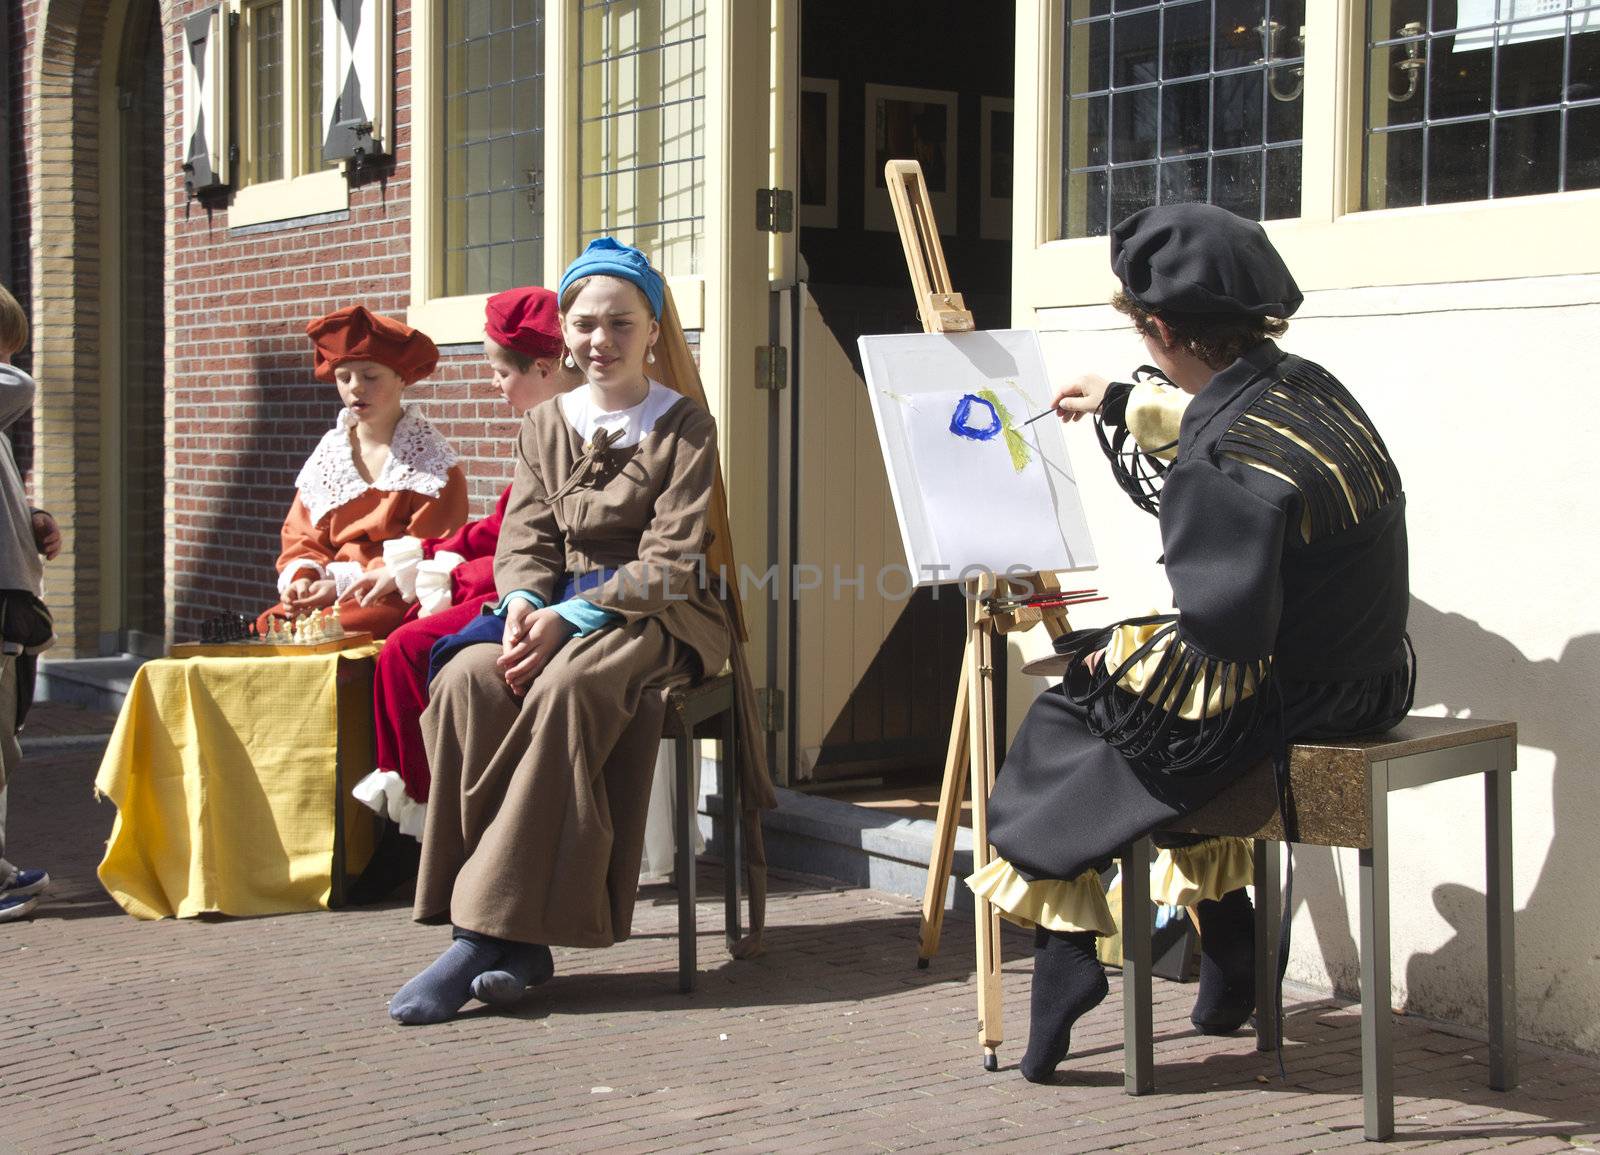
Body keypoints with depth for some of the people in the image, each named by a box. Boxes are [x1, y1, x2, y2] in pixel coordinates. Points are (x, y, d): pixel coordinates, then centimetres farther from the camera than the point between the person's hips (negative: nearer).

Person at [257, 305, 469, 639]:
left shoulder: (429, 459, 0)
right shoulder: (327, 456, 17)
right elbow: (302, 537, 16)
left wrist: (342, 584, -16)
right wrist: (302, 579, -10)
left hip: (398, 598, -5)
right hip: (327, 592, 5)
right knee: (269, 625, -24)